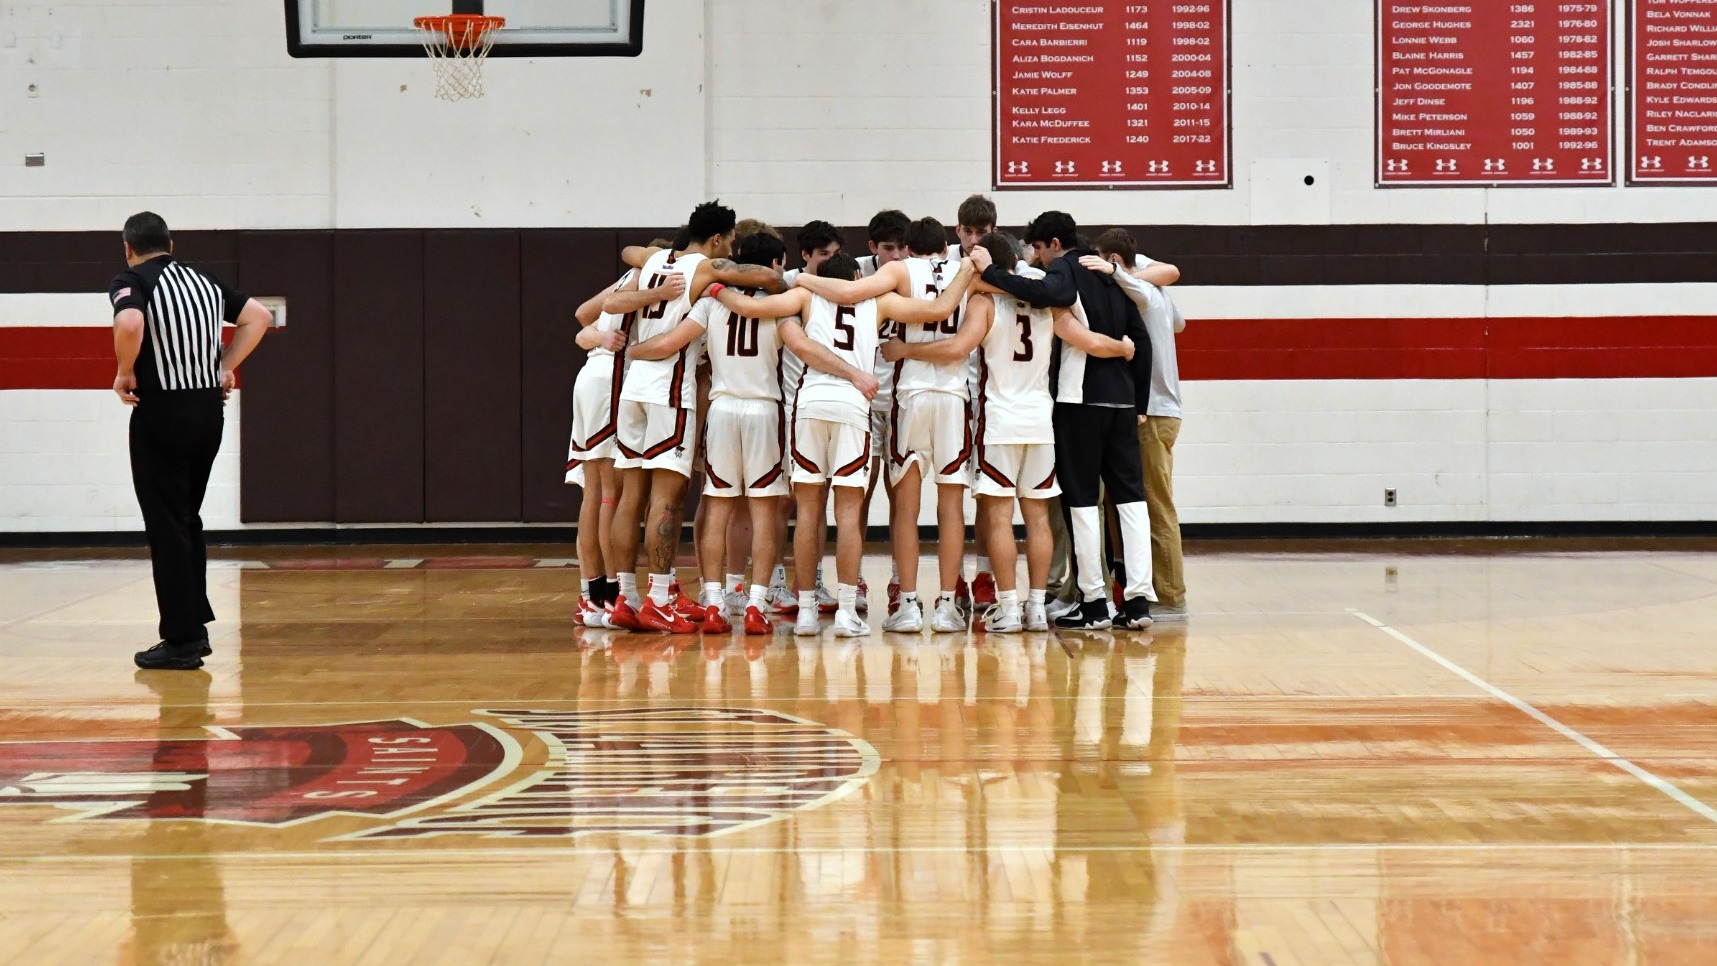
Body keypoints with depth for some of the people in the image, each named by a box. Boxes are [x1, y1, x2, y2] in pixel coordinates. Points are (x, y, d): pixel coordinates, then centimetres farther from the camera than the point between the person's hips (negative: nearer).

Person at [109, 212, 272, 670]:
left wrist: (126, 373, -12)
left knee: (167, 526, -1)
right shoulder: (204, 280, 13)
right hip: (209, 410, 6)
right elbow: (259, 317, 16)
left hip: (162, 412, -6)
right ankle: (195, 626, 21)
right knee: (187, 520, 19)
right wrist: (226, 367, 13)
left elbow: (129, 324, -28)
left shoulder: (131, 281, -7)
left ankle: (181, 641, 0)